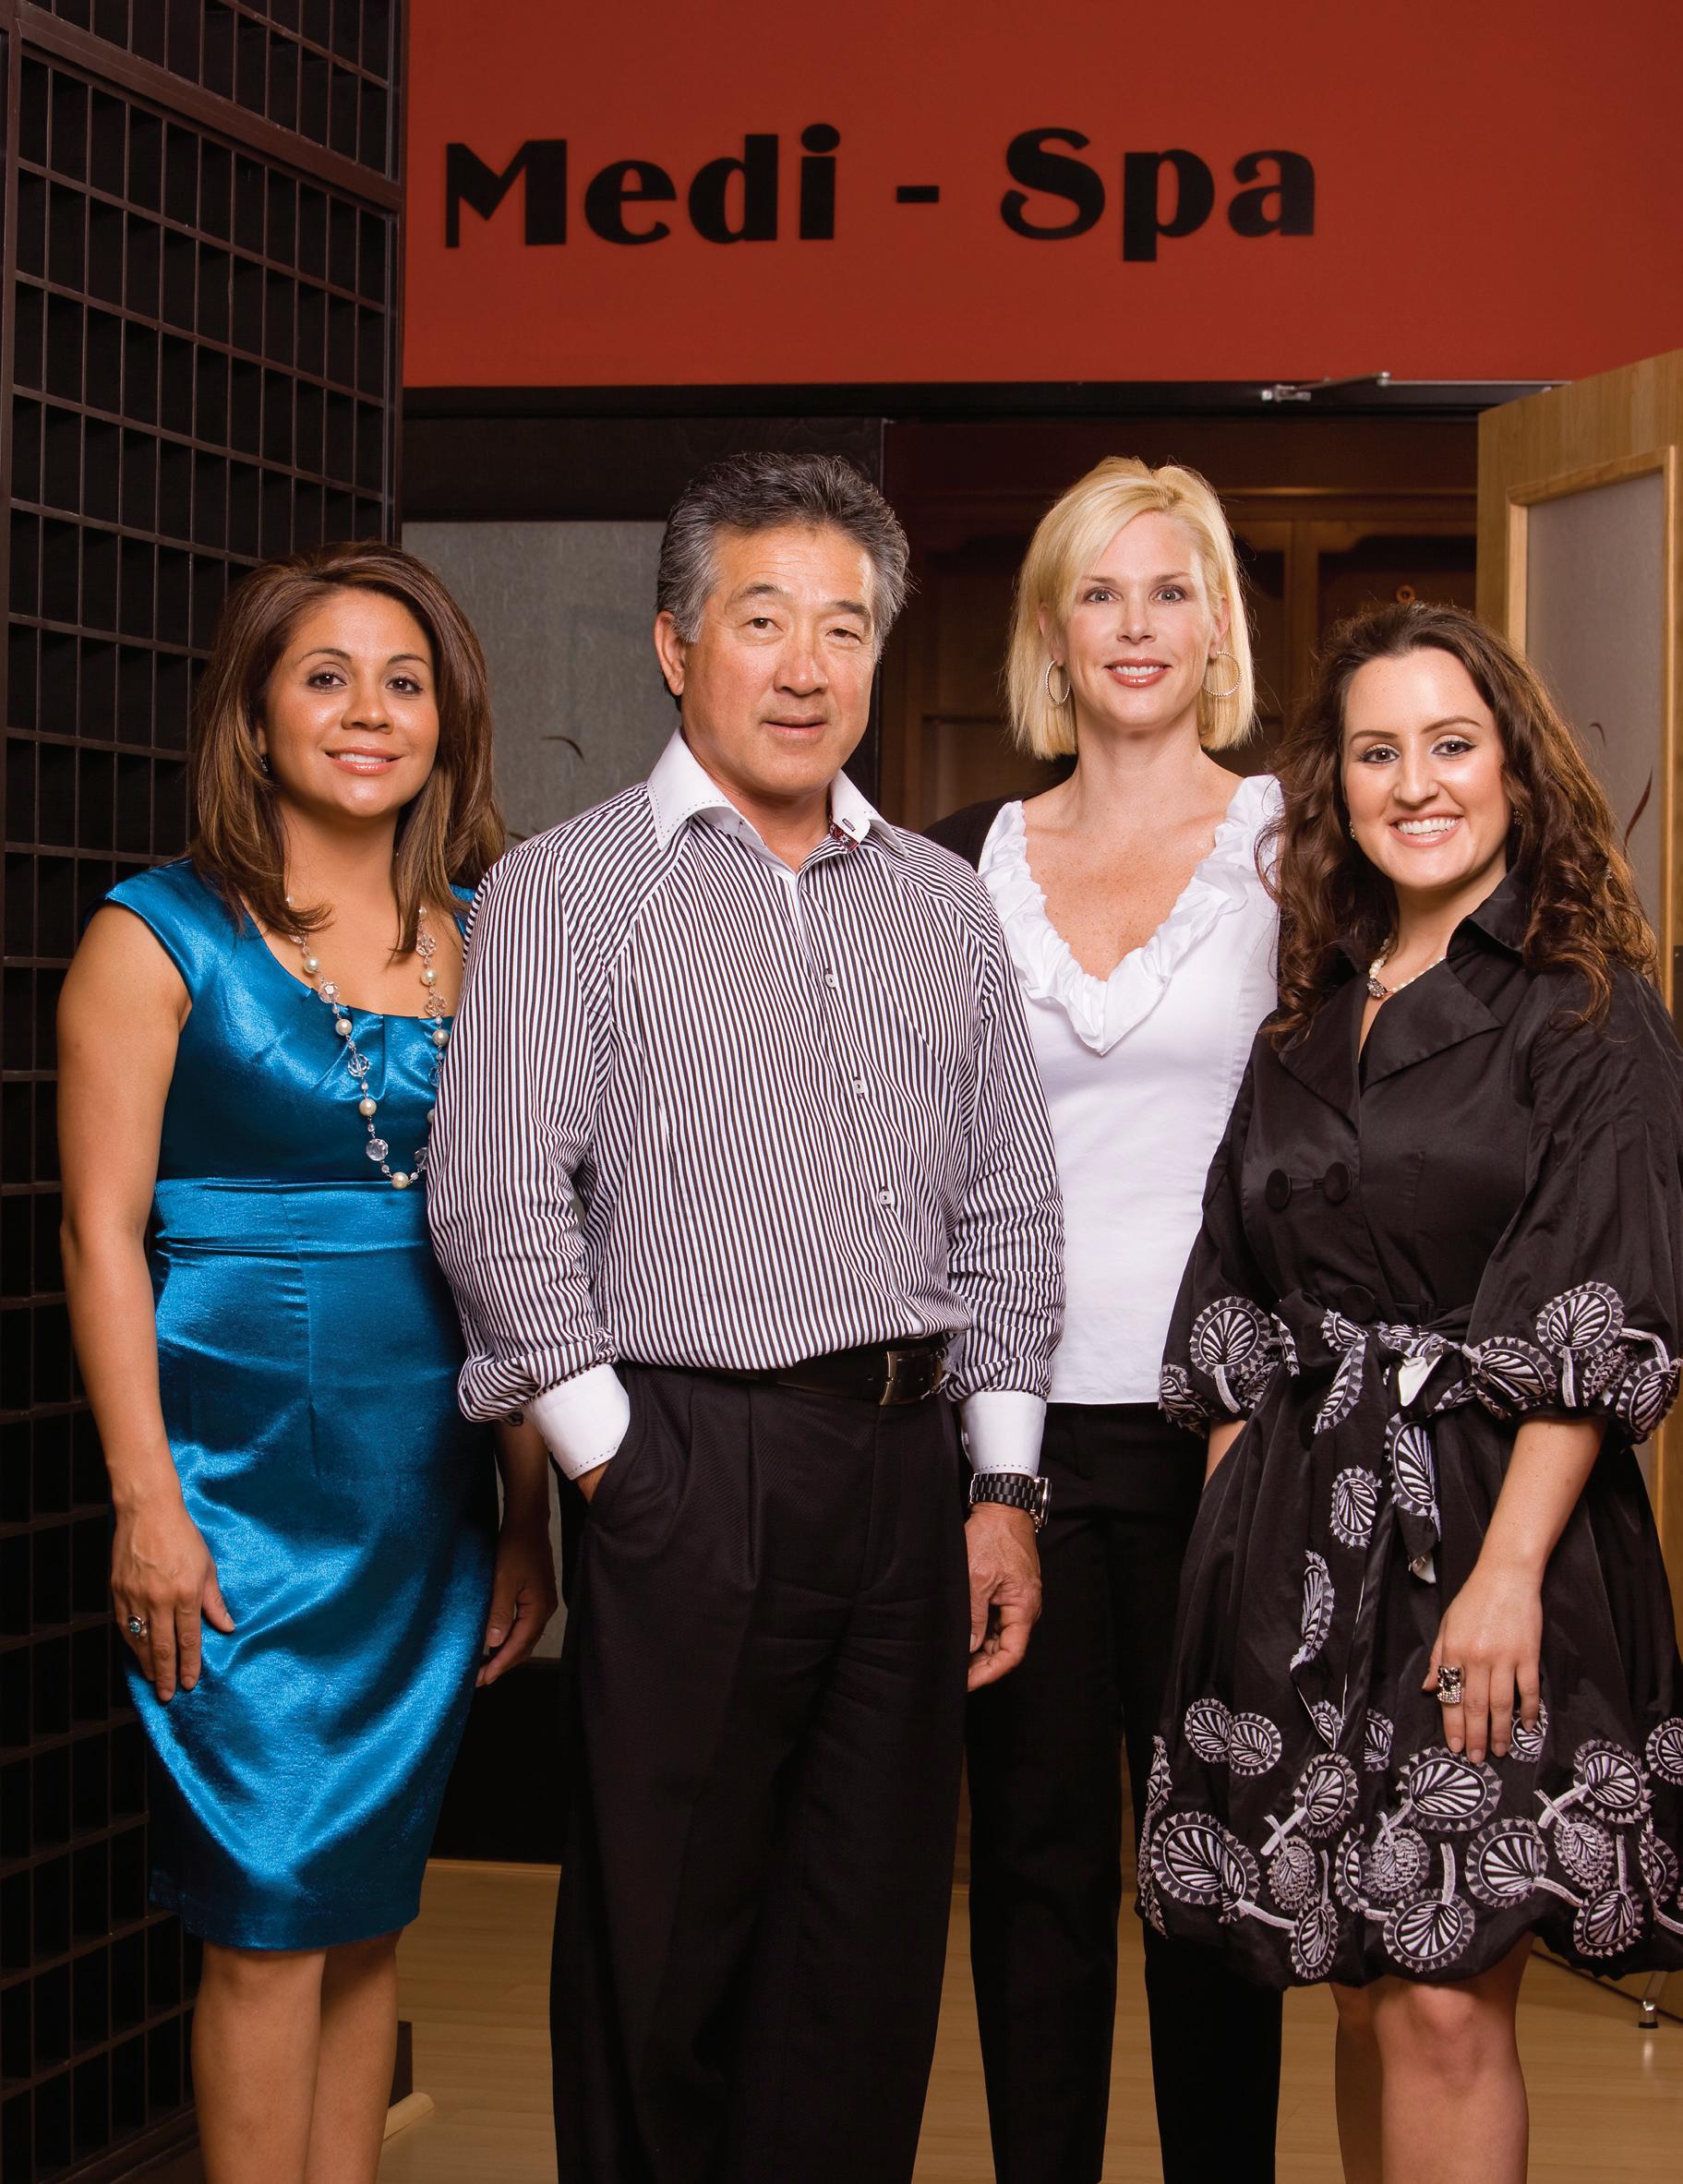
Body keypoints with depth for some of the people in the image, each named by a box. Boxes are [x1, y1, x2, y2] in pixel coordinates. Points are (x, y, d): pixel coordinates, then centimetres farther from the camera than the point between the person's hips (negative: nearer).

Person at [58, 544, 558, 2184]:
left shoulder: (478, 952, 10)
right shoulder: (160, 938, -3)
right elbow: (102, 1232, -7)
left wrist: (528, 1513, 10)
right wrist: (147, 1502, -13)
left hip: (429, 1485, 5)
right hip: (243, 1477, -4)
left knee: (371, 1916, 10)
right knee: (272, 1917, -3)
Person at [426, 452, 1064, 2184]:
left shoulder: (941, 903, 15)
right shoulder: (568, 891, 0)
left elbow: (1008, 1208, 15)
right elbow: (496, 1202, -7)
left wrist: (1000, 1482, 9)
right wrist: (614, 1460, -9)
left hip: (910, 1468, 5)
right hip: (694, 1469, -4)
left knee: (871, 1945, 8)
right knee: (666, 1945, 1)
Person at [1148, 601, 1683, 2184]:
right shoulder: (1308, 1021, 14)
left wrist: (1509, 1571, -19)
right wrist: (1235, 1540, 6)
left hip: (1488, 1531, -5)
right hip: (1302, 1541, 5)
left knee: (1447, 2001, -7)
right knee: (1363, 1990, 11)